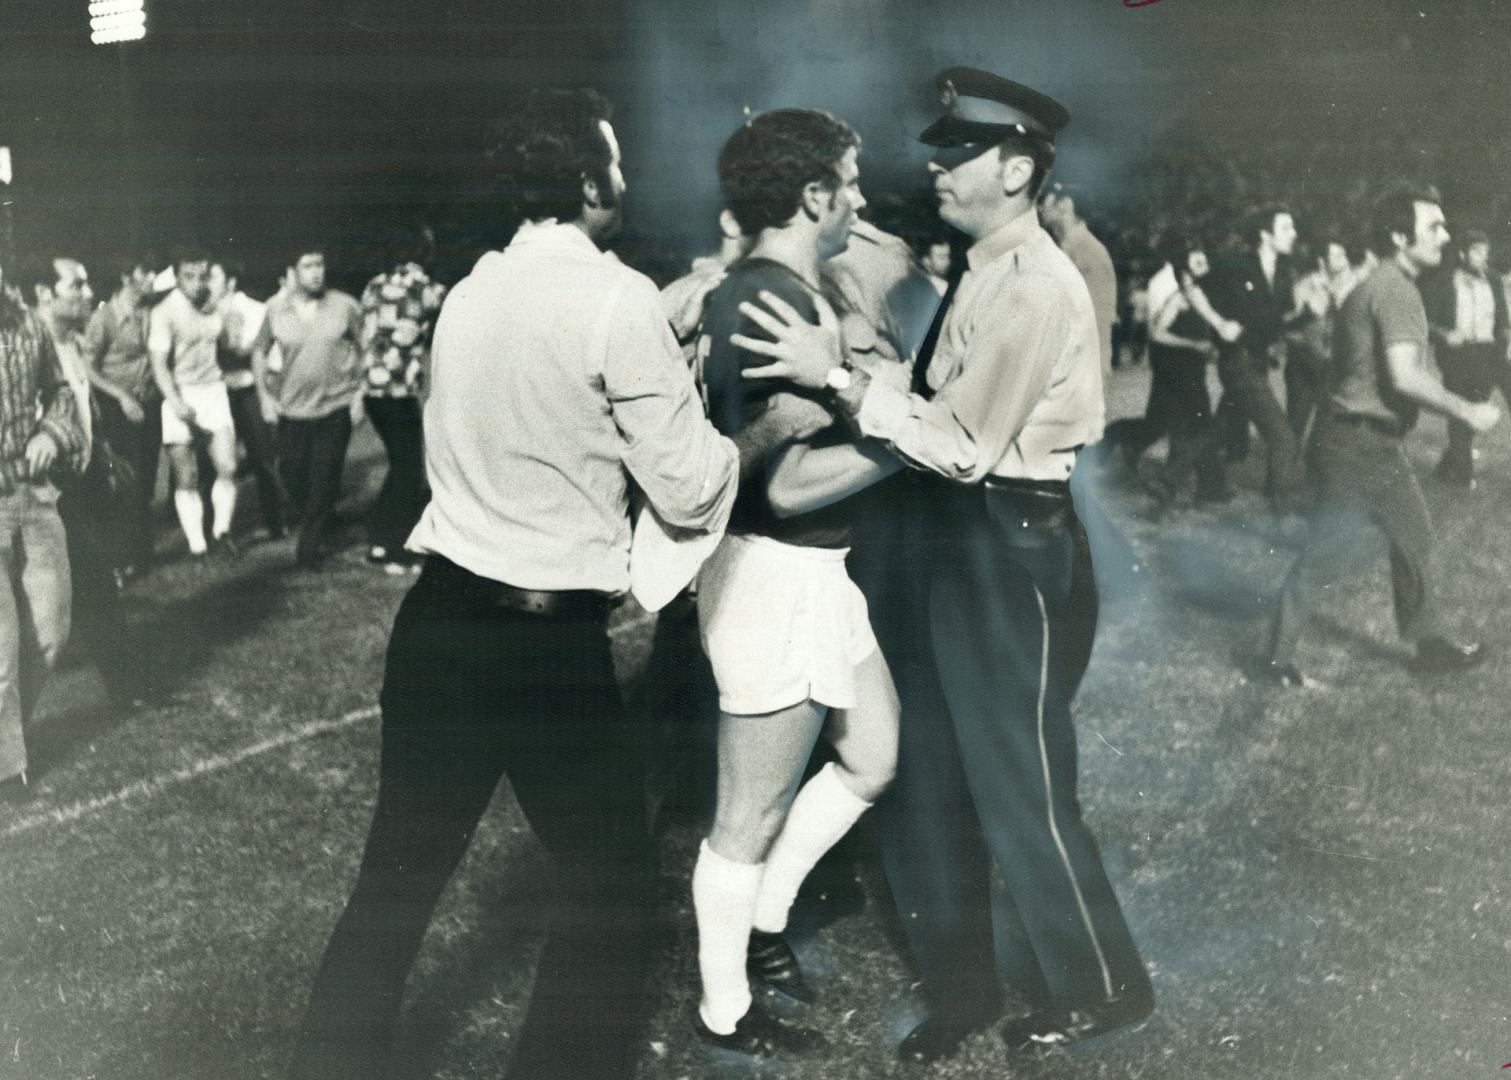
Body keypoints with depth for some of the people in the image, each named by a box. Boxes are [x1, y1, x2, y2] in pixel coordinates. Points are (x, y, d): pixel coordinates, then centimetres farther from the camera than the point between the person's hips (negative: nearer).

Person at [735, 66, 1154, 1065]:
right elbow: (947, 420, 9)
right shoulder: (984, 271, 10)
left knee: (1020, 793, 5)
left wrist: (840, 378, -25)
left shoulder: (1037, 287, -18)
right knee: (924, 783, 15)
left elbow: (964, 447, -22)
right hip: (955, 547, 9)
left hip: (1014, 556, -9)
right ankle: (961, 985, 32)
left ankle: (1099, 986, 27)